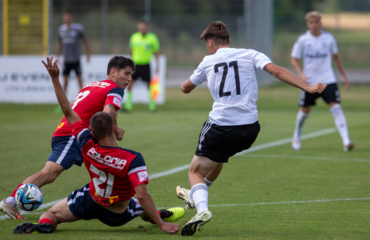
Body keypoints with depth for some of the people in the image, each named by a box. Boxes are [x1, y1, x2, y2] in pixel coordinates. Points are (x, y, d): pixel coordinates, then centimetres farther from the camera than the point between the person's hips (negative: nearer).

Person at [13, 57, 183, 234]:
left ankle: (44, 224, -17)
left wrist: (55, 78, -12)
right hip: (117, 216, 0)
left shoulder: (88, 147, -23)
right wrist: (161, 225, -33)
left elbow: (68, 113, -16)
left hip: (89, 202, 0)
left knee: (51, 214, 15)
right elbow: (142, 195, -38)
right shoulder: (133, 159, -34)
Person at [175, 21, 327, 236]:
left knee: (196, 171, 7)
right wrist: (308, 88, -11)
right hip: (249, 128, 3)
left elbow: (186, 88, 29)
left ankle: (202, 208, -22)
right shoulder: (250, 55, 10)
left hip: (221, 127, -3)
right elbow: (276, 71, -6)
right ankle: (196, 197, 49)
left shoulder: (208, 61, 13)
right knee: (218, 157, 33)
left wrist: (186, 84, 54)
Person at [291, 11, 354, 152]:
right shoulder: (302, 40, -5)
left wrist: (344, 76, 17)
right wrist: (301, 75, -19)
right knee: (305, 111, 12)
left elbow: (336, 57, 15)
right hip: (309, 82, 0)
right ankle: (296, 137, 39)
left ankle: (346, 142, -20)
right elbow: (294, 60, -1)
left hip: (328, 80, 0)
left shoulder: (328, 38, 0)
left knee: (336, 108, -14)